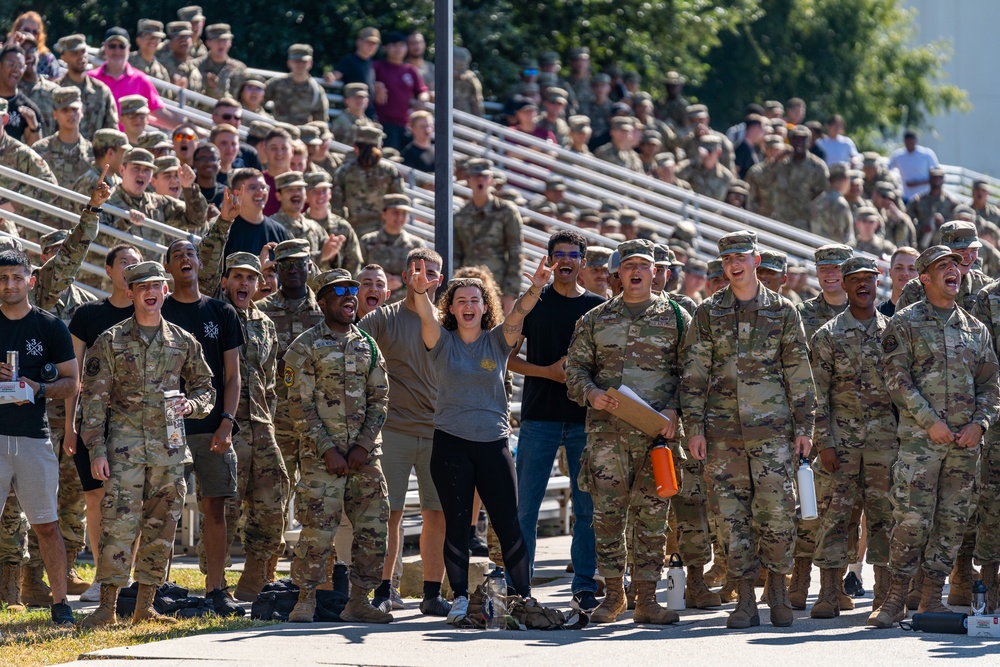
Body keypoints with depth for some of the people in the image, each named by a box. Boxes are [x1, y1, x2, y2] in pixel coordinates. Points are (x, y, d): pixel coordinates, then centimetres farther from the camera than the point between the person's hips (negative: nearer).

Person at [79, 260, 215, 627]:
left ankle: (145, 605, 13)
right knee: (119, 524, -11)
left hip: (170, 445, 4)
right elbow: (94, 399, -1)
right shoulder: (111, 341, 1)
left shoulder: (183, 342, 11)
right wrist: (96, 450, -9)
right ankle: (107, 606, -10)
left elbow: (205, 388, 19)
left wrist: (190, 404, -4)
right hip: (125, 444, -4)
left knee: (160, 528, 5)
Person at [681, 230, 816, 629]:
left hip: (772, 430, -1)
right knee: (733, 515, 1)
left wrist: (804, 426, 3)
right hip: (722, 431, 1)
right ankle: (745, 600, 6)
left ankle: (778, 590, 10)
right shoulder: (708, 313, 8)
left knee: (777, 510, -6)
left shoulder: (782, 311, 7)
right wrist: (694, 427, -1)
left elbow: (799, 373, 8)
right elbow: (694, 374, 7)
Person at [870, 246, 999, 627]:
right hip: (919, 438, -4)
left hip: (965, 441, 4)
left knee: (953, 521, 3)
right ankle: (895, 599, -2)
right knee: (912, 519, -10)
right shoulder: (905, 324, 2)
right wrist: (931, 422, -14)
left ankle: (931, 599, 10)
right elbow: (897, 379, -6)